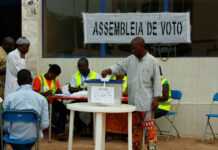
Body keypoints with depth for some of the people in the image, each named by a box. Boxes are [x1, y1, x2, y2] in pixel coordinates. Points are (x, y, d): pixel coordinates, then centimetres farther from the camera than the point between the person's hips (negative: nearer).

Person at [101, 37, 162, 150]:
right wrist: (109, 70, -14)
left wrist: (156, 98, -10)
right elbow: (119, 66, 7)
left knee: (149, 125, -5)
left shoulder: (152, 61, -6)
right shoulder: (130, 60, 7)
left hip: (146, 101, -5)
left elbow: (157, 81, -6)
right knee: (135, 126, 14)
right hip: (133, 100, 5)